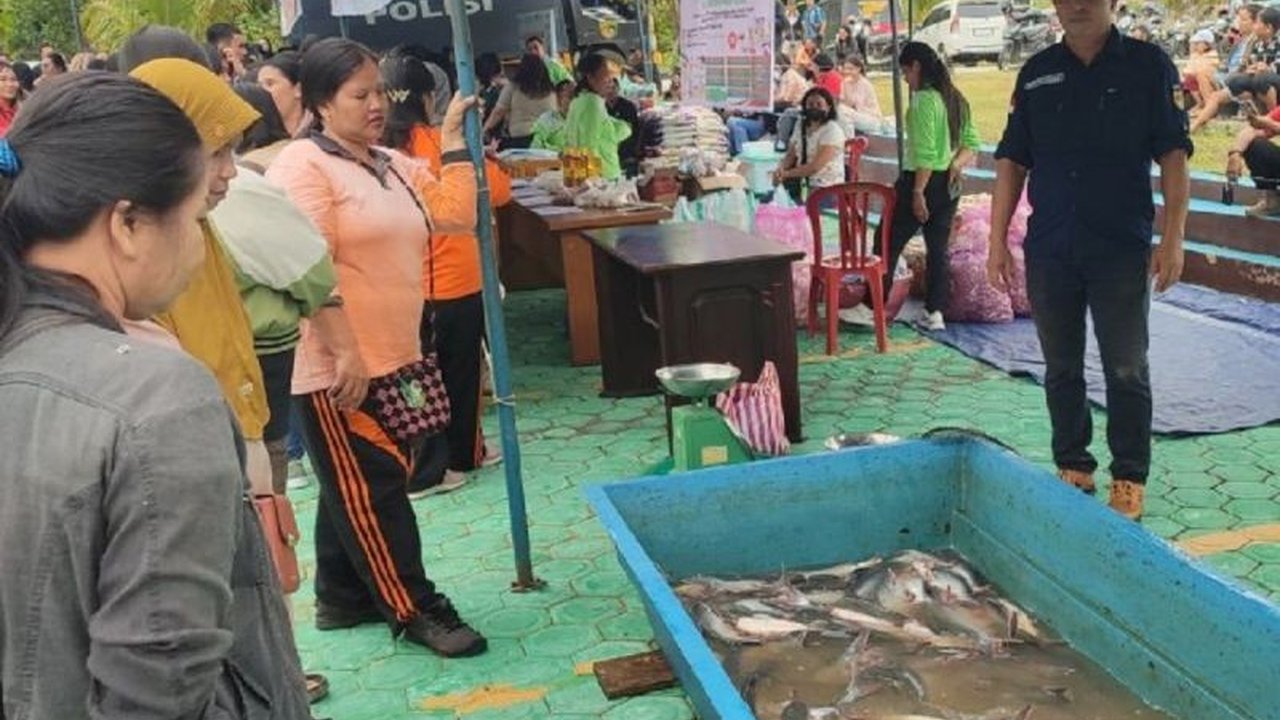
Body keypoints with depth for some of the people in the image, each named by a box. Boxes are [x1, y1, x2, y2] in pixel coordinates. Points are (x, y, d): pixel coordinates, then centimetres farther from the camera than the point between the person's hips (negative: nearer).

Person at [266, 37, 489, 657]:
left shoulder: (394, 166, 14)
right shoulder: (303, 165, -12)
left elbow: (457, 214, 9)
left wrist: (453, 137, 7)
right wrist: (346, 354, -24)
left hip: (396, 360, 9)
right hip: (336, 368, -8)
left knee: (356, 488, 17)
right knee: (370, 491, 1)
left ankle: (341, 599, 30)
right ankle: (416, 610, 9)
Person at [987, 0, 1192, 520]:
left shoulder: (1148, 65, 0)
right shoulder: (1036, 73, 8)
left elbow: (1173, 155, -3)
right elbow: (1011, 161, 9)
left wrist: (1173, 237, -11)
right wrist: (998, 241, 4)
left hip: (1122, 249, -3)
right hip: (1049, 251, 3)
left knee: (1126, 370, 4)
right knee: (1061, 369, 11)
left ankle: (1129, 479, 16)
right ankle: (1073, 469, 24)